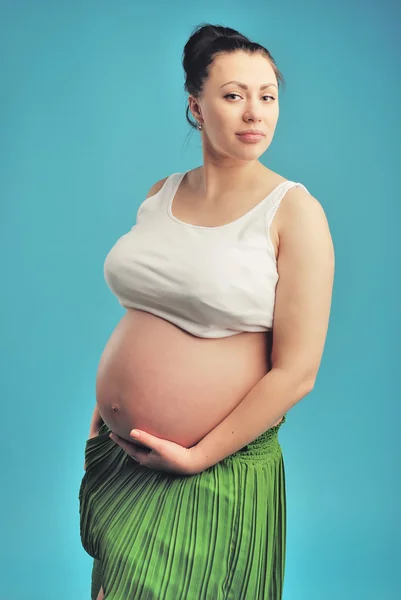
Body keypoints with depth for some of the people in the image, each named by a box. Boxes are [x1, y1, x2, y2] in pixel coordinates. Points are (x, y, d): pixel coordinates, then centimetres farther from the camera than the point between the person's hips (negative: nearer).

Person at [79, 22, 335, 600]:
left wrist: (201, 456, -13)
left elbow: (296, 371, -15)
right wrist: (101, 414, 9)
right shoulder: (160, 195, 5)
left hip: (220, 467, -5)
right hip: (116, 454, 5)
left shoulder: (294, 211, -12)